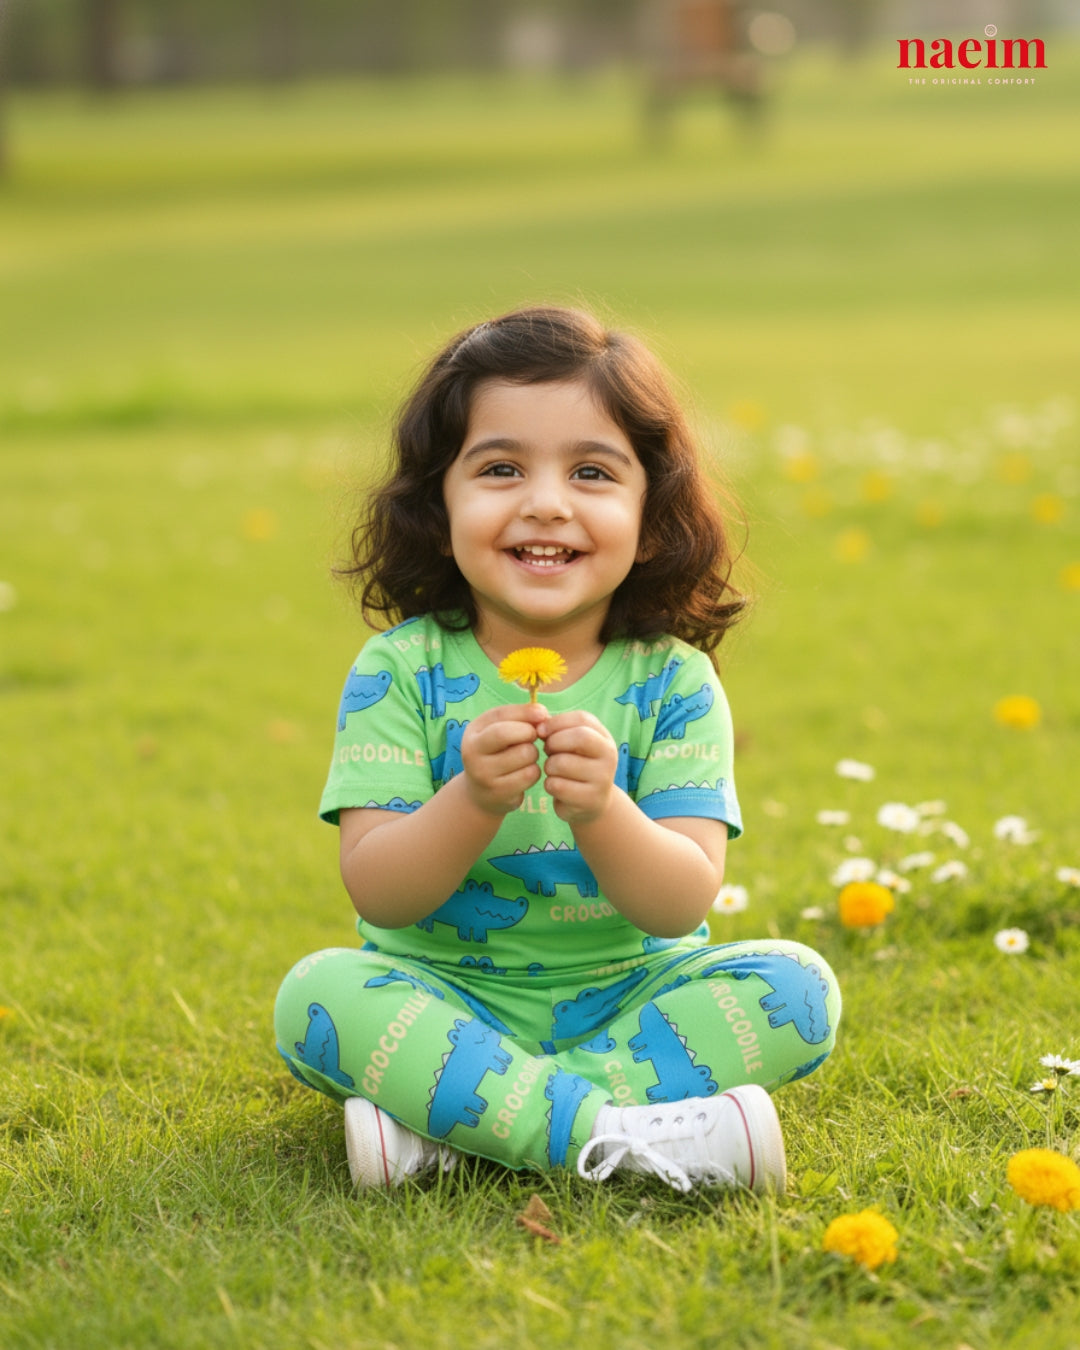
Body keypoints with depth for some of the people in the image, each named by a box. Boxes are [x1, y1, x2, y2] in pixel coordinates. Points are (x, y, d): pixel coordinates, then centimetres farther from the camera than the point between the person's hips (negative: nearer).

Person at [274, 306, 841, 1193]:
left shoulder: (673, 683, -6)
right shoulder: (402, 670, -7)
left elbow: (683, 904, -15)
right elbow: (377, 893, -14)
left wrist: (601, 811, -35)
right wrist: (472, 801, -33)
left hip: (628, 1000, 1)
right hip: (447, 1001, -1)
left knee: (795, 988, -22)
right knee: (319, 993, -27)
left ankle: (447, 1124, -26)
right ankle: (615, 1135, -31)